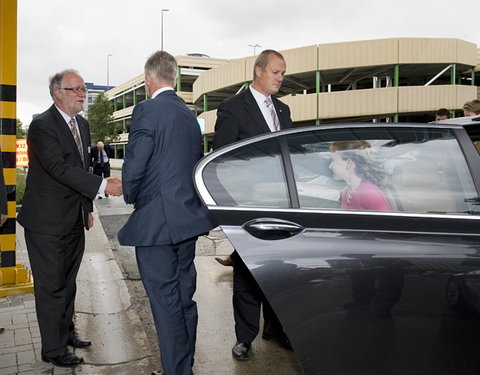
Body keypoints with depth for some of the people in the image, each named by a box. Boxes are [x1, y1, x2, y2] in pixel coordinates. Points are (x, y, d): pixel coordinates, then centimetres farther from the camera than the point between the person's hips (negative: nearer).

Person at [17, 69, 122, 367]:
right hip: (47, 221, -8)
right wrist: (103, 185, -33)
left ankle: (66, 331, 36)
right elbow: (59, 168, -27)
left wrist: (88, 207, 18)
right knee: (51, 286, 2)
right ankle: (54, 348, 15)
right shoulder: (42, 125, -16)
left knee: (68, 281, 20)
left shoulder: (82, 124, 11)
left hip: (74, 220, 8)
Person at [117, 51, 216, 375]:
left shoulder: (147, 110, -12)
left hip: (156, 222, -8)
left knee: (166, 304, 1)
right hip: (188, 217, 8)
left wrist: (132, 198, 4)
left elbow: (134, 167, -15)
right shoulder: (189, 115, 11)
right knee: (185, 297, 16)